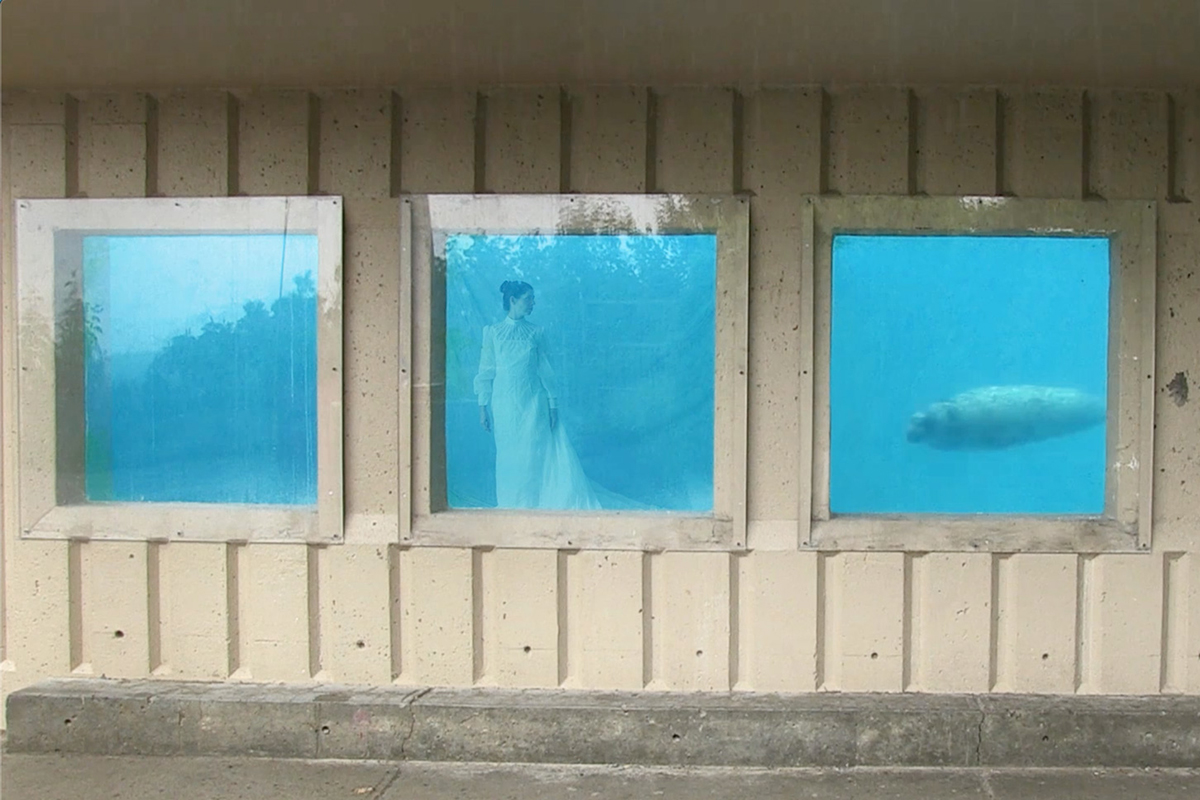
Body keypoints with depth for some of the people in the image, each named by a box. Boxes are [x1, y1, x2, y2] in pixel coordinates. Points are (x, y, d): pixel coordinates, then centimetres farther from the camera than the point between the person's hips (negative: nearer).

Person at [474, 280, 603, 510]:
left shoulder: (536, 332, 6)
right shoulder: (493, 332, 3)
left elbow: (545, 370, 6)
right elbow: (485, 372, 3)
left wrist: (552, 405, 0)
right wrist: (483, 408, 0)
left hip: (533, 403, 1)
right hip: (505, 404, -1)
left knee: (537, 457, -2)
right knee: (510, 459, 4)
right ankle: (512, 509, 15)